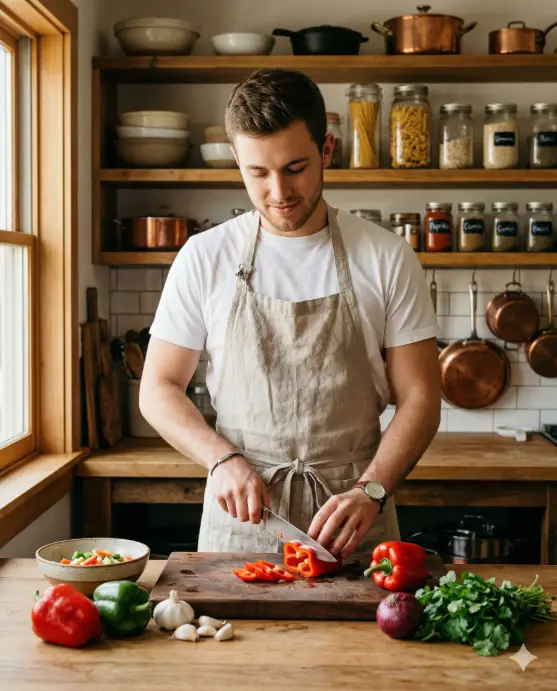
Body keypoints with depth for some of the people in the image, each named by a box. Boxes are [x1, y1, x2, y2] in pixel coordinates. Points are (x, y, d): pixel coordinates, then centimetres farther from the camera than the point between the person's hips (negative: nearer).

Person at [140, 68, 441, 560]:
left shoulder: (387, 259, -3)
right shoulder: (204, 258, -1)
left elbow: (419, 399, -2)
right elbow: (159, 389, 3)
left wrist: (370, 492, -17)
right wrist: (223, 460, -13)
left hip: (352, 521, 0)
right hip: (239, 518, 1)